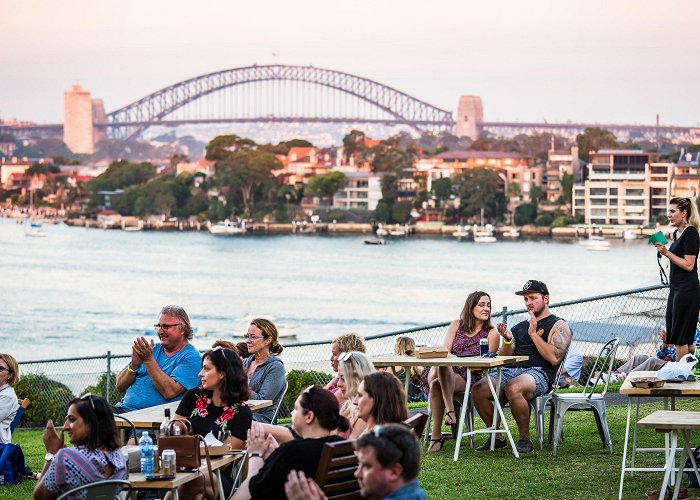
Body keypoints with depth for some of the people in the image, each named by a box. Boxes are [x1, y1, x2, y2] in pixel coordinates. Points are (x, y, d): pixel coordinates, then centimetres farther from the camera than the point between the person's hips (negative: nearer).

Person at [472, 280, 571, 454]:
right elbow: (504, 357, 21)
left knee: (513, 387, -40)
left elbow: (554, 358, -8)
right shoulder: (520, 327, 27)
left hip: (538, 373, -6)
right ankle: (496, 437, -9)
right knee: (478, 390, -22)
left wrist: (533, 334, -6)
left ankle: (525, 438, -22)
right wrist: (507, 340, 1)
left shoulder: (558, 325, 8)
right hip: (510, 370, 6)